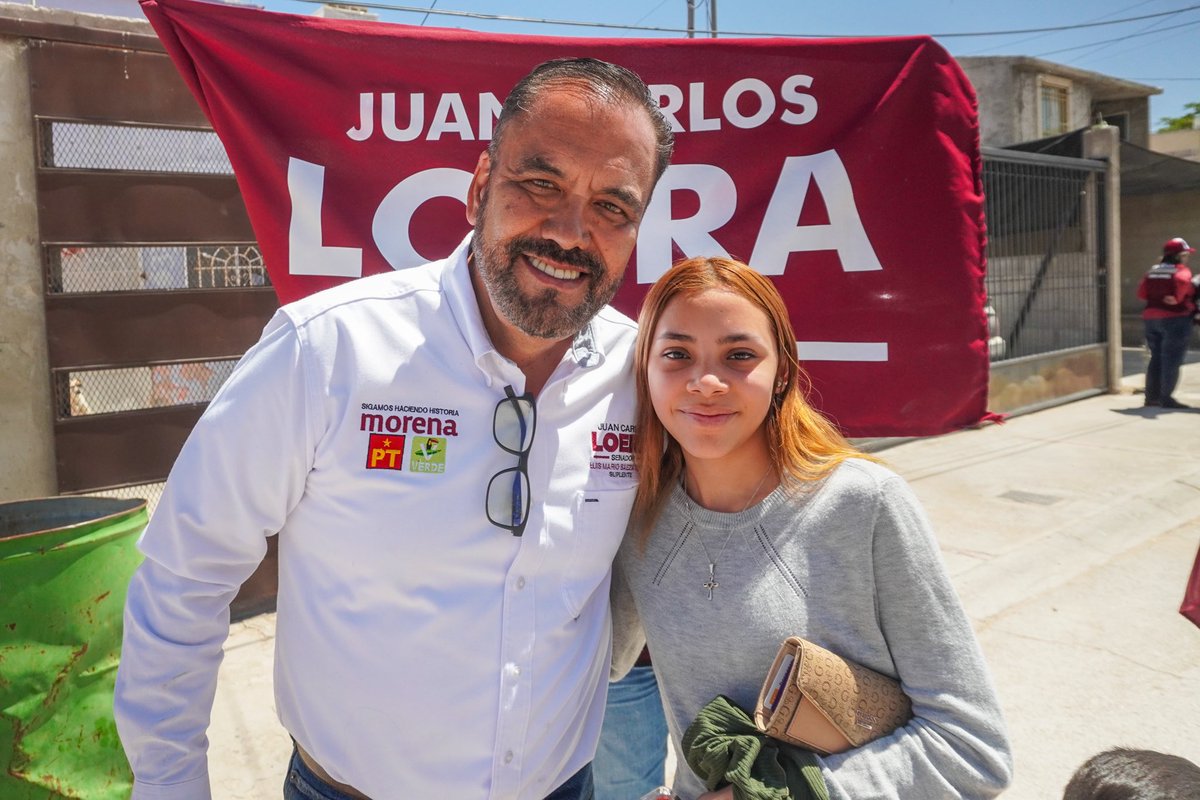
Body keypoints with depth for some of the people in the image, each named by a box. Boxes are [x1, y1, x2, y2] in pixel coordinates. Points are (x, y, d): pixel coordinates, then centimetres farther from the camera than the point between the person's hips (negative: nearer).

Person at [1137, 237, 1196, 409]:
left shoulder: (1153, 270, 11)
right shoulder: (1181, 270, -7)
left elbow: (1141, 293, 6)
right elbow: (1182, 281, -29)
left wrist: (1157, 297, 12)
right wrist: (1177, 298, -17)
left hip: (1151, 318, 7)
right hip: (1175, 319, -7)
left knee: (1156, 358, 13)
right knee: (1172, 360, -3)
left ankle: (1152, 396, 16)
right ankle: (1166, 398, -4)